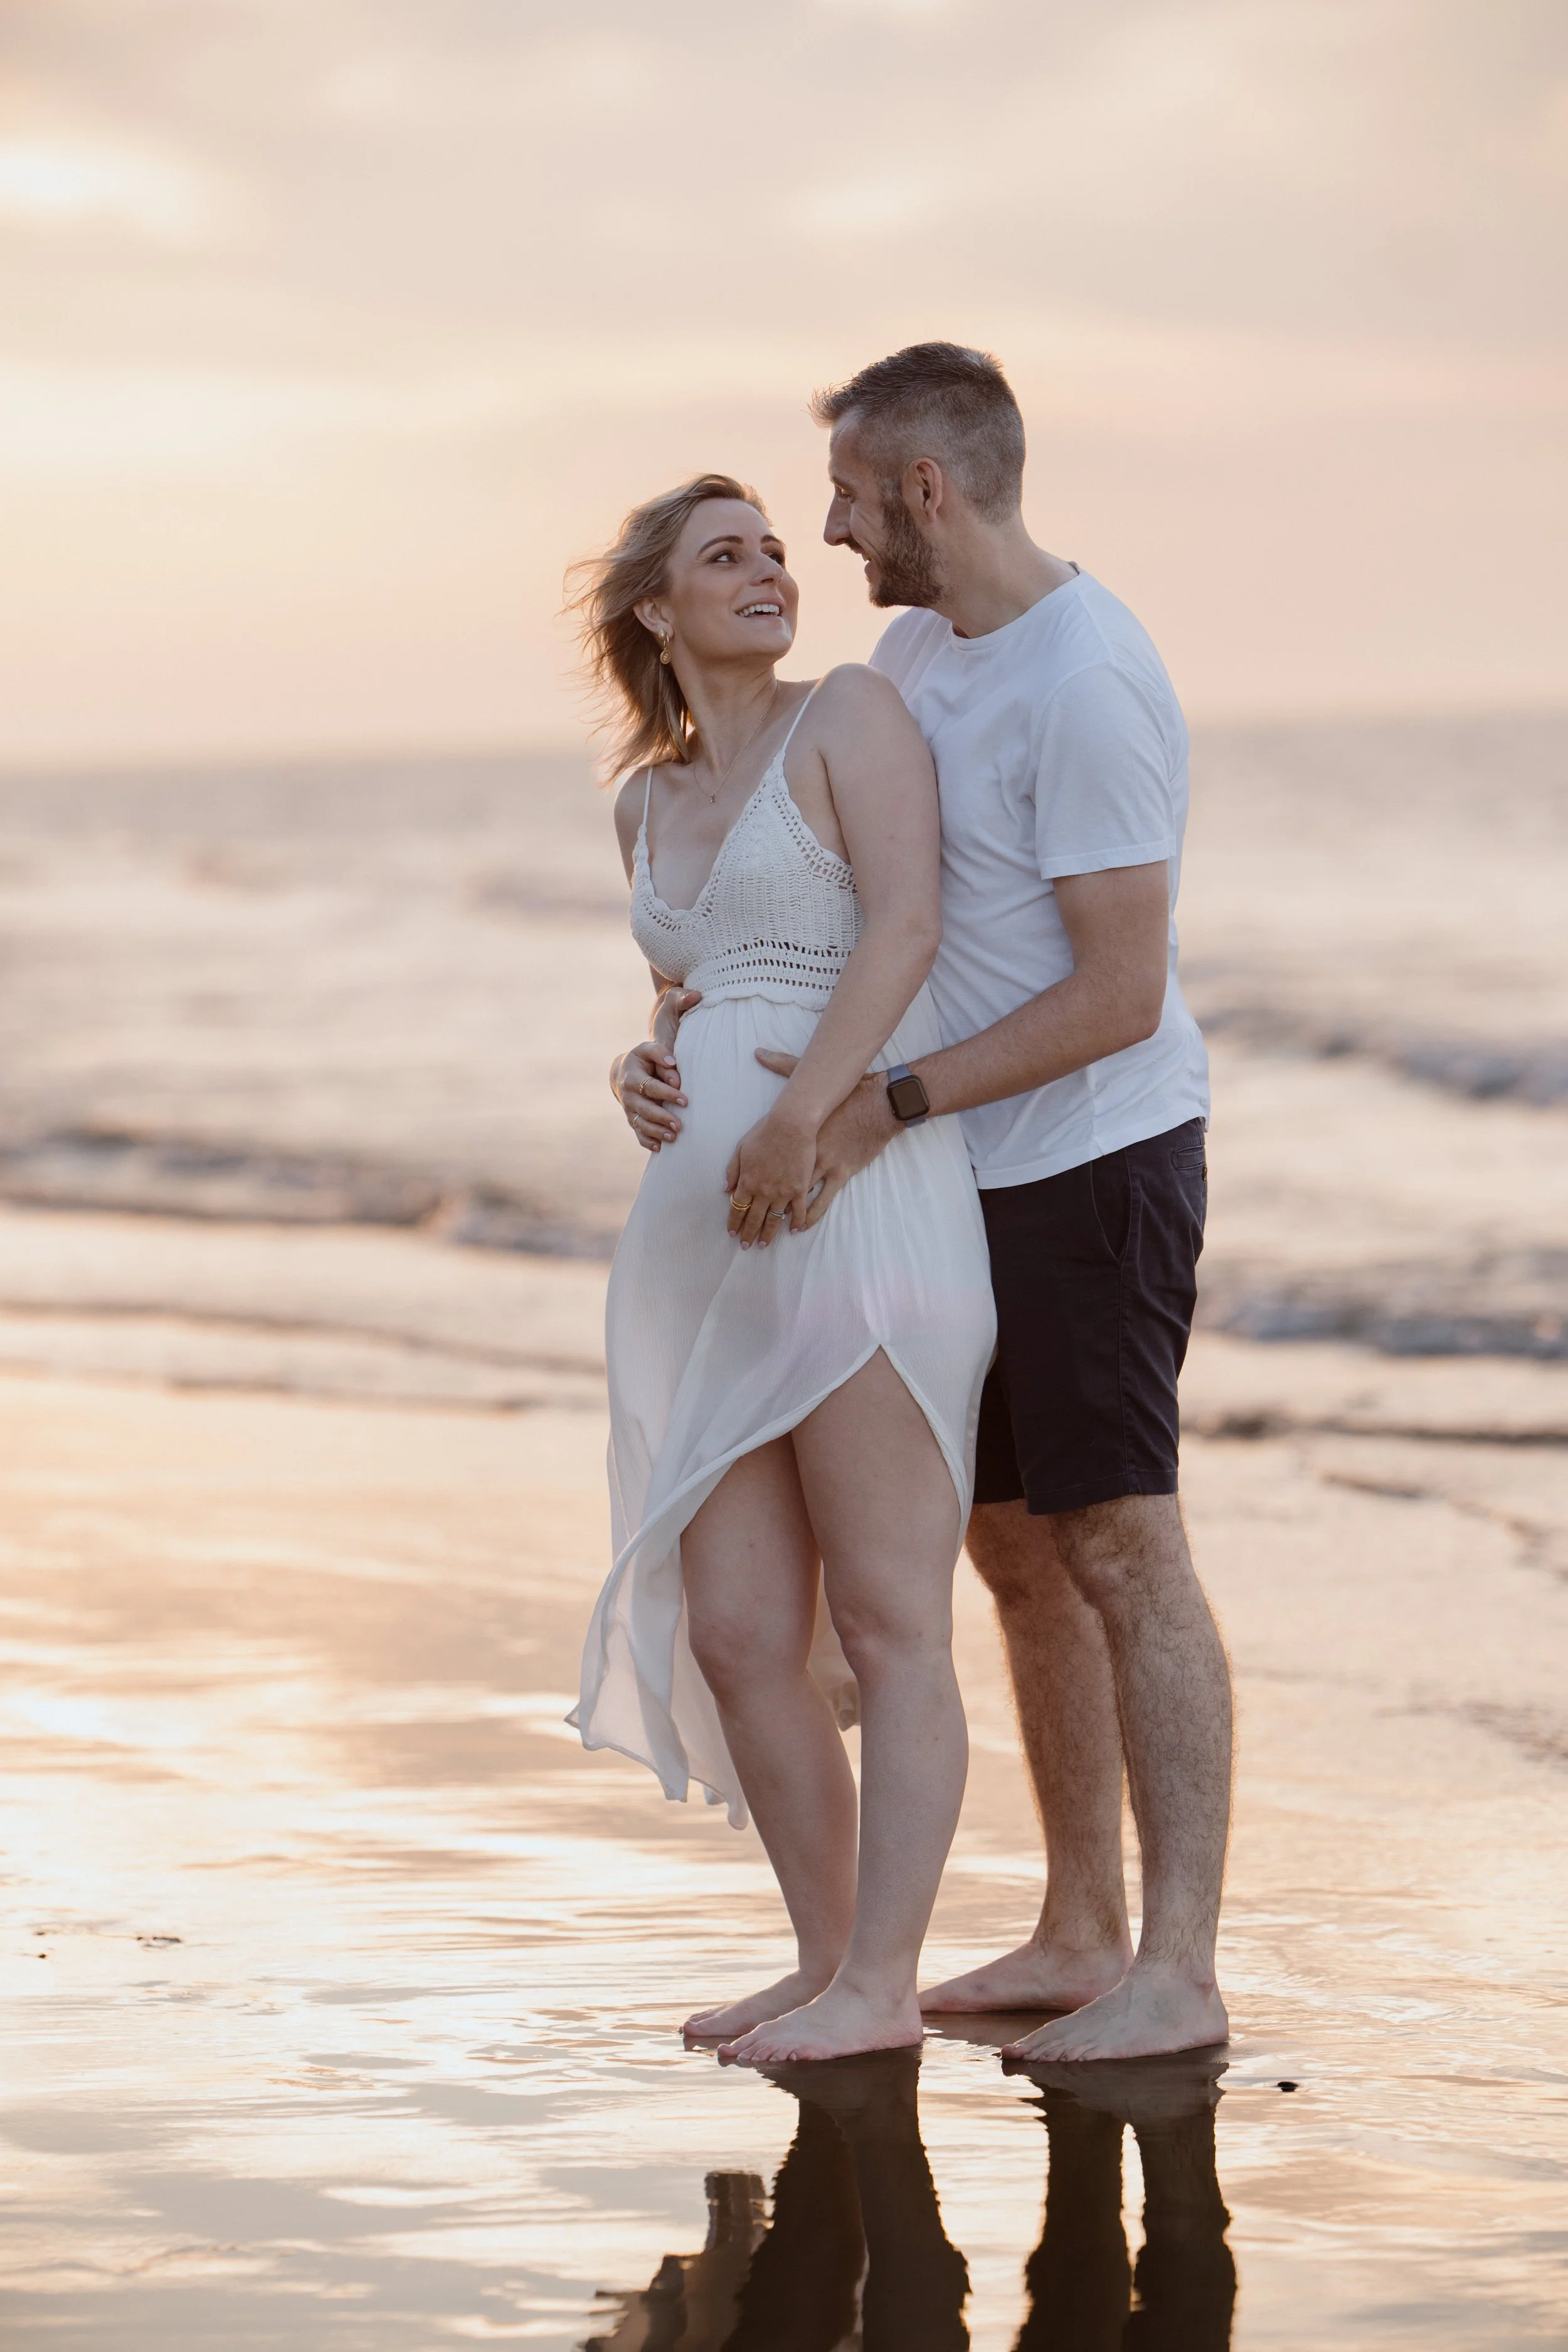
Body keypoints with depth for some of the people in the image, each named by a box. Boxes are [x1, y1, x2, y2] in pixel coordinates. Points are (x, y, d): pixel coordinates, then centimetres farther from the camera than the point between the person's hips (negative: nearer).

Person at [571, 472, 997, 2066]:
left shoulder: (850, 714, 1)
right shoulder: (649, 804, 20)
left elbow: (903, 925, -12)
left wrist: (800, 1115, -22)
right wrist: (643, 1062, 13)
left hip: (855, 1214, -7)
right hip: (717, 1246, 7)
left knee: (888, 1623, -5)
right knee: (733, 1636, 5)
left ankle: (880, 1984, -4)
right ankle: (825, 1960, 17)